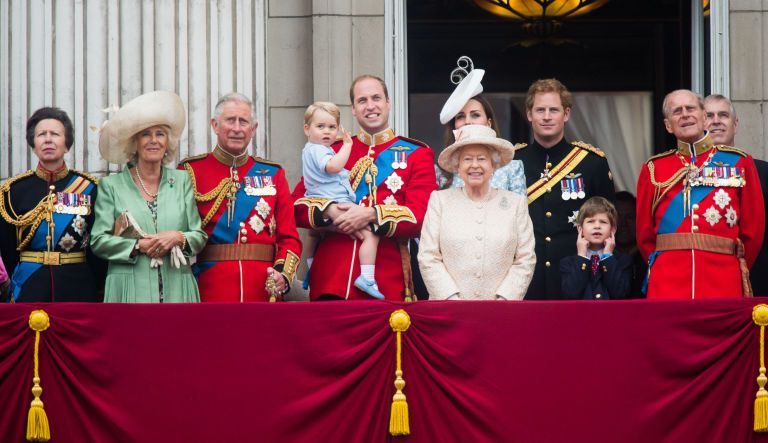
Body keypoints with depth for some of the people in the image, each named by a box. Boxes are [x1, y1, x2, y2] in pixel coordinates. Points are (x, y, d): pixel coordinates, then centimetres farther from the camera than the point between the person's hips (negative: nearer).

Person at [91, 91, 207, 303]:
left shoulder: (182, 181, 15)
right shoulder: (111, 185, 9)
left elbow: (200, 237, 12)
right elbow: (99, 241, 3)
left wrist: (179, 238, -9)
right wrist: (138, 246, -10)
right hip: (130, 291, -2)